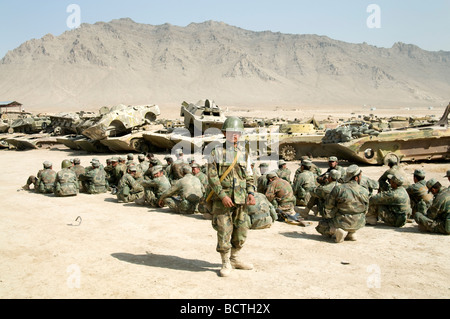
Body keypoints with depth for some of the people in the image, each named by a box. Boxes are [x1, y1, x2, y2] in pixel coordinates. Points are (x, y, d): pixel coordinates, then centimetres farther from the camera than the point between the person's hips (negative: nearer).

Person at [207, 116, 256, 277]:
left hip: (240, 200, 5)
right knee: (224, 232, -2)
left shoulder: (244, 152, 11)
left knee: (241, 231, 11)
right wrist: (223, 196, -17)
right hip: (222, 199, -4)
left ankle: (235, 259, 31)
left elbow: (249, 176, 14)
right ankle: (226, 264, 15)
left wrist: (251, 193, -1)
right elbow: (212, 177, -8)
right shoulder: (216, 152, -3)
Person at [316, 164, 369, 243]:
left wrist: (329, 216, 12)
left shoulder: (338, 189, -17)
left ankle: (336, 230, -9)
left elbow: (328, 206, -7)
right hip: (358, 224, 4)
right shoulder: (365, 192, -8)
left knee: (321, 226, 17)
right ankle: (351, 233, 11)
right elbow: (365, 210, 5)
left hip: (342, 222, -4)